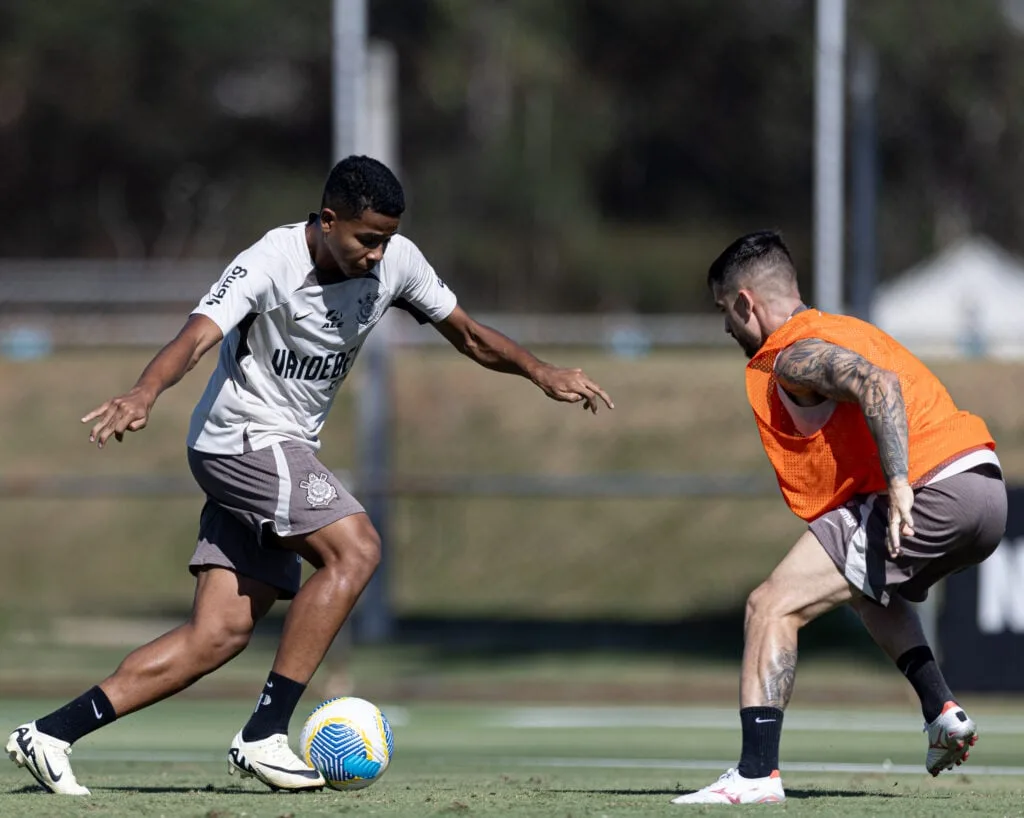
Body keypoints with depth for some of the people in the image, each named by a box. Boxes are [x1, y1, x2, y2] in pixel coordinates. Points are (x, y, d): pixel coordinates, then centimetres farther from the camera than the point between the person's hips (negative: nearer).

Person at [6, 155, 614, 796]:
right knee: (355, 548, -24)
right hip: (243, 438, -8)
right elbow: (197, 338, -34)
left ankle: (51, 735, 1)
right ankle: (264, 737, -22)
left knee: (220, 634, 0)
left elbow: (467, 333, 14)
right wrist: (144, 395, -52)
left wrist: (542, 373, 2)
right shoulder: (270, 264, -21)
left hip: (286, 454, 8)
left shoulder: (396, 261, 0)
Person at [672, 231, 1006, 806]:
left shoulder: (792, 356, -4)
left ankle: (757, 772, -16)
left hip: (931, 492, -10)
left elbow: (878, 385, -21)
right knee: (872, 589, 38)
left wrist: (899, 483, -30)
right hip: (988, 488, 10)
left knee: (772, 607, -9)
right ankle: (942, 710, 23)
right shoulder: (844, 330, 25)